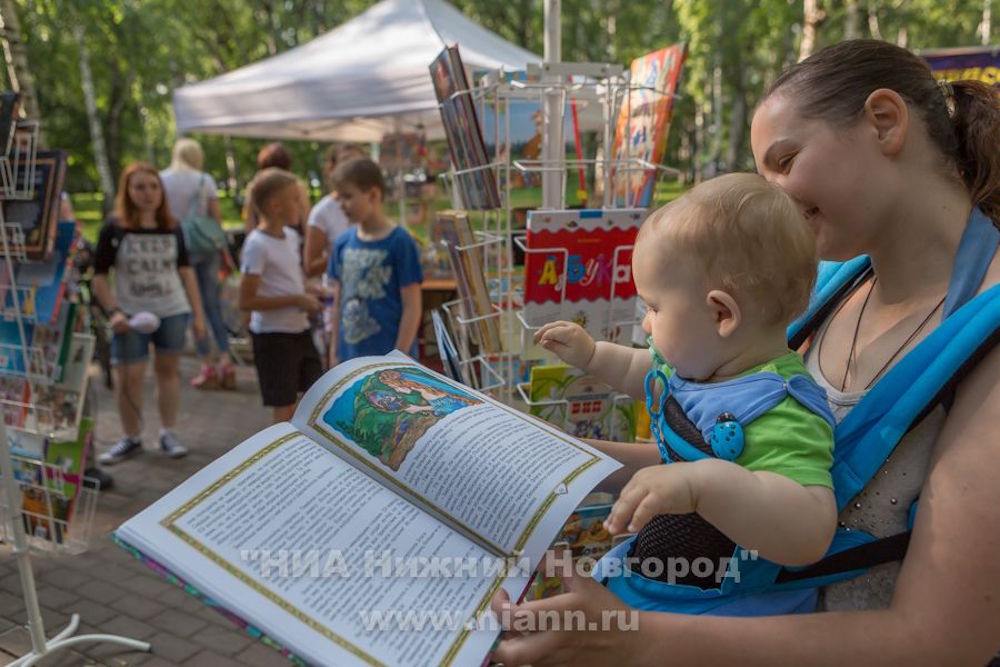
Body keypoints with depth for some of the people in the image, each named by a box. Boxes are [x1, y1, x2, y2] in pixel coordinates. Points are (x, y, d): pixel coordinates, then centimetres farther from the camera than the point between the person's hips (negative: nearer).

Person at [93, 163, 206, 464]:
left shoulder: (172, 228, 3)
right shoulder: (114, 229, -5)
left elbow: (185, 270, 10)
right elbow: (99, 277, -2)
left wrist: (198, 312, 7)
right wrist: (113, 311, -13)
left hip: (173, 312, 2)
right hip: (131, 315, -2)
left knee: (167, 370, 8)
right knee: (128, 375, -2)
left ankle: (168, 434, 19)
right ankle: (131, 438, 15)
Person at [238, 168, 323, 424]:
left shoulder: (291, 236, 7)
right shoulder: (257, 244, -17)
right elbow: (246, 301, -21)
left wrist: (310, 294, 2)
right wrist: (297, 299, -21)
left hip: (299, 329, 8)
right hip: (272, 335, -8)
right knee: (285, 407, 2)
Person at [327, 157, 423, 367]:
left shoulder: (399, 242, -13)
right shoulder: (343, 243, 3)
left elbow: (412, 307, -12)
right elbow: (339, 303, 11)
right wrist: (335, 353, 10)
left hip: (388, 358, -5)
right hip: (352, 358, 6)